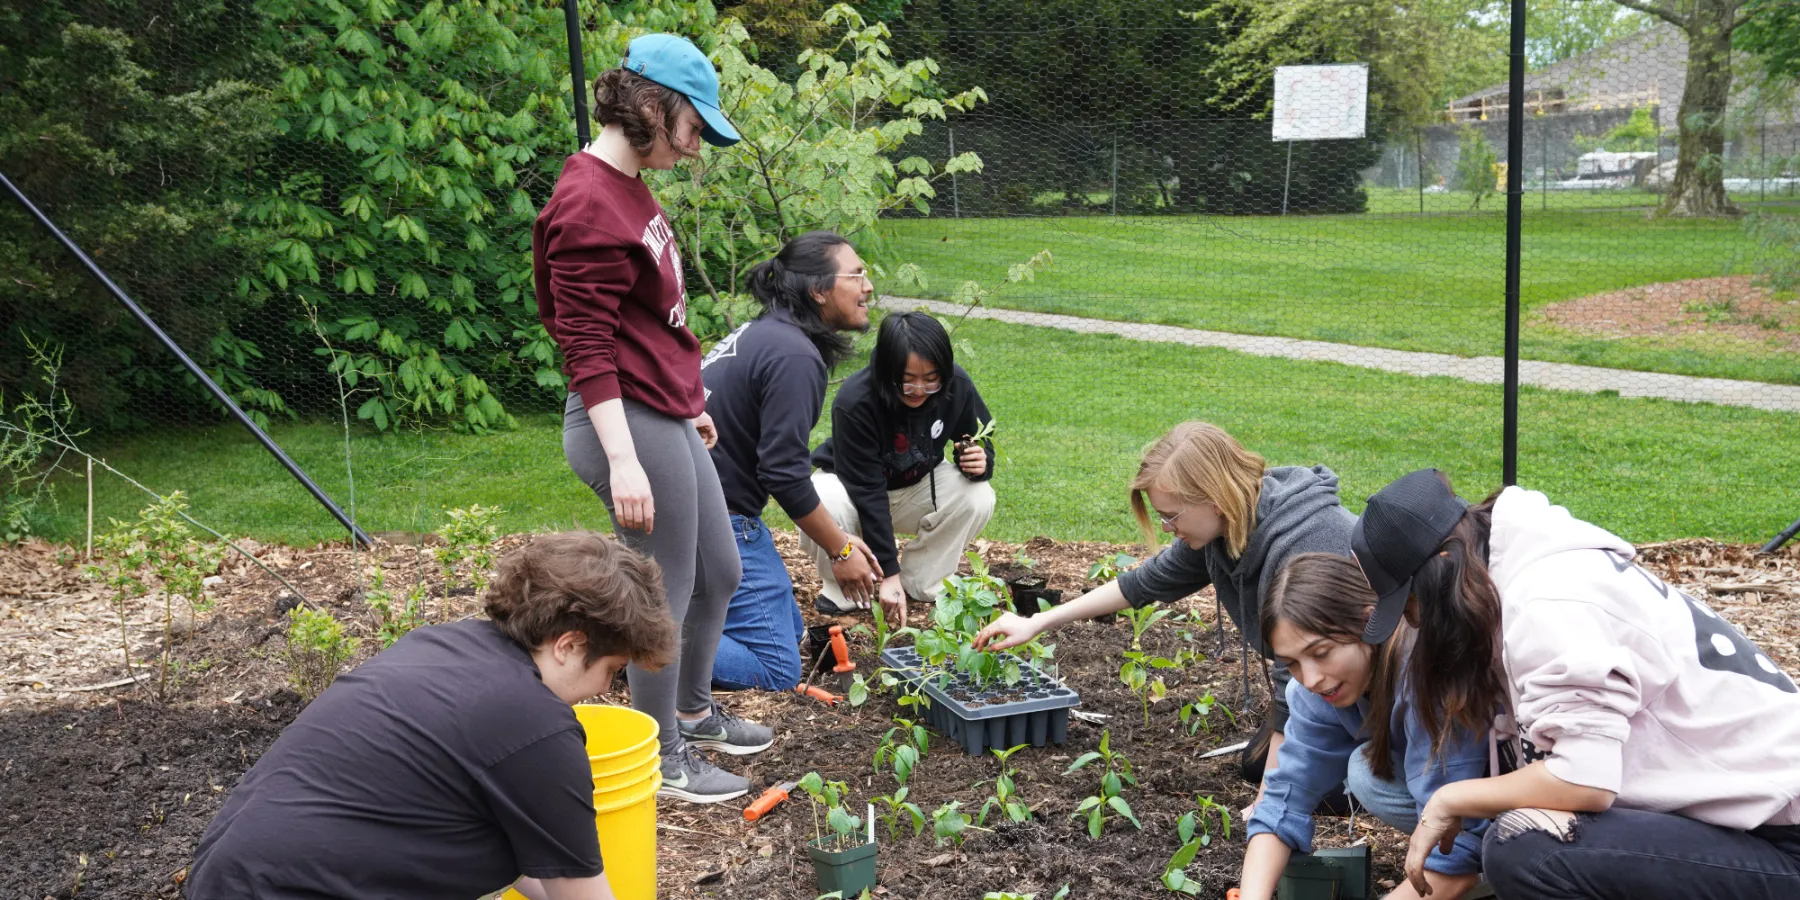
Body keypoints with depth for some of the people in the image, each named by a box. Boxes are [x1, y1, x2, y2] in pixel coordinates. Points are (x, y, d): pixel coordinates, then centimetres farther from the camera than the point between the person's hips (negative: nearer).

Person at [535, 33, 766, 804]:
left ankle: (694, 712, 41)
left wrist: (689, 403, 24)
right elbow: (587, 347, -21)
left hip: (665, 417, 10)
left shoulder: (626, 190, 12)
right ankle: (663, 758, 20)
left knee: (719, 573, 21)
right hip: (629, 422, -10)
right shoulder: (590, 205, -18)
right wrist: (623, 459, -25)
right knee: (666, 594, 3)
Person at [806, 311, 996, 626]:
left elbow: (981, 442, -4)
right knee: (825, 505, -38)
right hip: (851, 484, -4)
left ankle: (922, 584, -2)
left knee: (978, 498, -25)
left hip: (918, 487, 4)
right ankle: (844, 589, -6)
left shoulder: (956, 386, -23)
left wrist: (980, 462, -31)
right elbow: (867, 493, -34)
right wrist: (888, 571, -36)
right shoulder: (854, 402, -35)